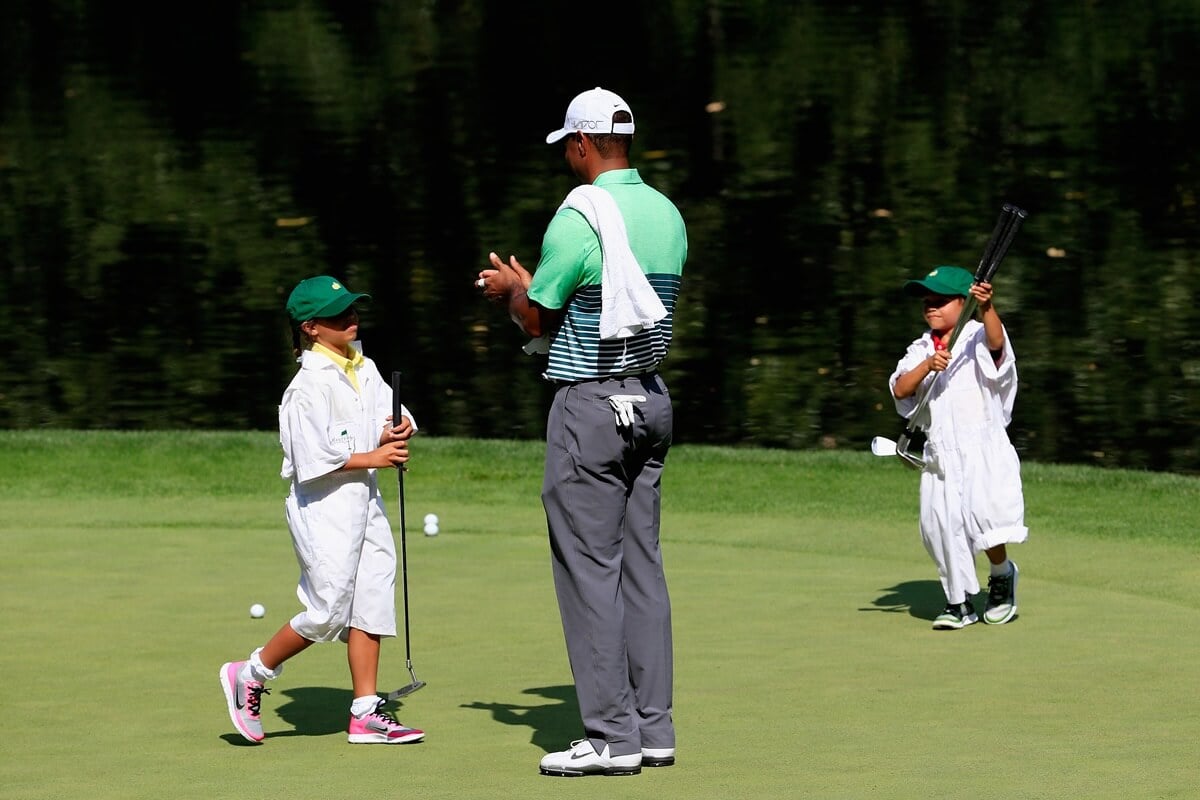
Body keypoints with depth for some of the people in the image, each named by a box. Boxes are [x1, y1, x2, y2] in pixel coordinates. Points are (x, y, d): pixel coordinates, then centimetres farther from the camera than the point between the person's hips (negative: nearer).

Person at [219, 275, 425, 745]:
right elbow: (314, 458, -20)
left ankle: (366, 714, 7)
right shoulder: (311, 385, -15)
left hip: (365, 501, 8)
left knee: (372, 601, 4)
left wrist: (398, 431, -12)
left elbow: (393, 415, 11)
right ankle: (249, 677, 9)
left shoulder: (364, 370, 11)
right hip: (323, 505, -8)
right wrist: (373, 458, -16)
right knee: (328, 610, -9)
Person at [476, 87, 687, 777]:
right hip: (652, 398, 8)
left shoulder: (578, 218, -15)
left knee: (590, 568, -4)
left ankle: (612, 735, -6)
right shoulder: (667, 213, 9)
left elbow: (538, 320, -9)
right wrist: (530, 284, 25)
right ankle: (654, 727, 11)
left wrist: (510, 290, 15)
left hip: (591, 403, -8)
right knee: (641, 563, 10)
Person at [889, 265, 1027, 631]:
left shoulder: (977, 337, 0)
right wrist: (928, 365, -20)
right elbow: (900, 389, -2)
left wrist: (987, 307, -45)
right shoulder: (920, 350, 13)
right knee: (940, 526, 2)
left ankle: (1002, 575, 7)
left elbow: (996, 341, -26)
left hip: (984, 450, -5)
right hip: (940, 455, 5)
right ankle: (960, 603, 17)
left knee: (985, 515, -22)